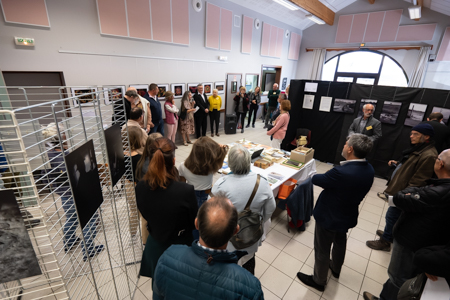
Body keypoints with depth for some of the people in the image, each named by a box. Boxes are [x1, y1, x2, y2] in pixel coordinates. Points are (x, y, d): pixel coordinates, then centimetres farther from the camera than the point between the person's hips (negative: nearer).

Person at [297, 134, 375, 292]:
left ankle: (319, 280, 39)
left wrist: (314, 176, 0)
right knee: (340, 242, 32)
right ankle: (335, 268, 58)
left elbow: (316, 179, -22)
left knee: (322, 249, 16)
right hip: (348, 215, 8)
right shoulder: (370, 170, -11)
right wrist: (330, 179, -4)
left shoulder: (341, 172, -38)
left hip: (328, 217, -8)